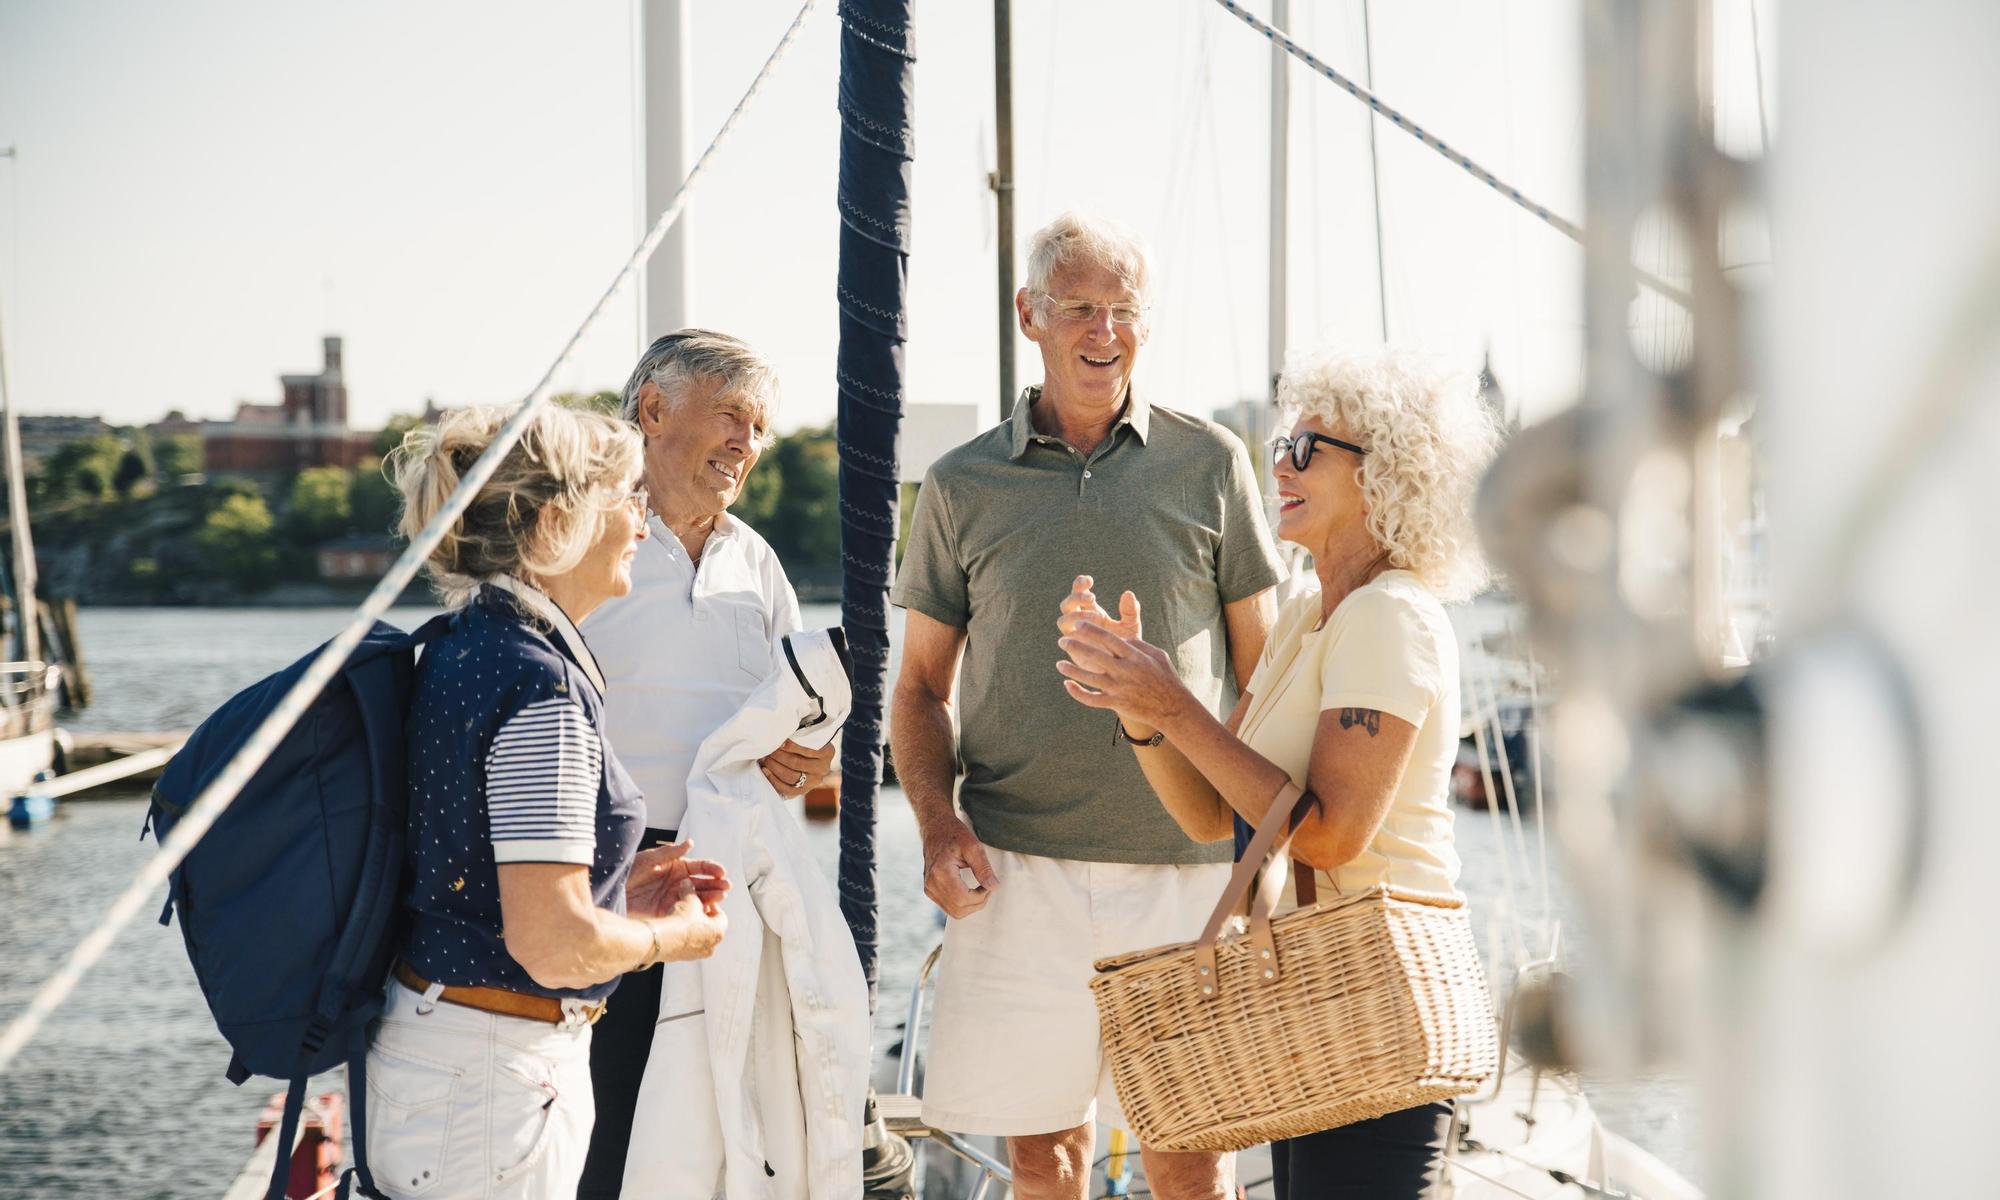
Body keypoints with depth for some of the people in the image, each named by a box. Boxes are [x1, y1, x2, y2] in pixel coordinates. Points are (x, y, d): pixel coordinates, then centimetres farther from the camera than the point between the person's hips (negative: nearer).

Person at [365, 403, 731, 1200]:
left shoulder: (462, 649, 9)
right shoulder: (542, 690, -20)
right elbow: (554, 944, -25)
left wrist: (615, 889, 13)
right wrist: (671, 936, -6)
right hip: (490, 1083, -9)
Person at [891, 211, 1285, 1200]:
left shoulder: (1209, 464, 6)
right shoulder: (963, 486, 8)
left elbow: (1263, 673, 9)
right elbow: (922, 684, 13)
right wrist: (937, 820, -4)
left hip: (1184, 869, -1)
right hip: (1016, 872, 1)